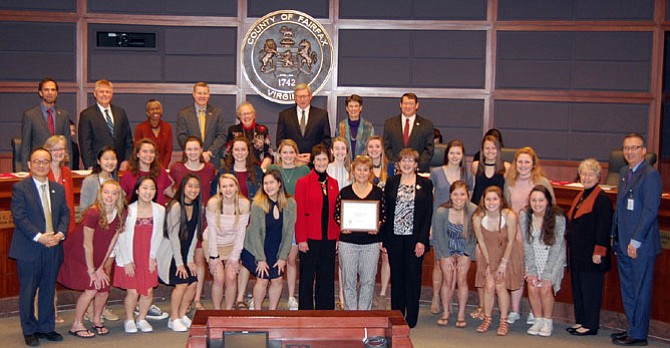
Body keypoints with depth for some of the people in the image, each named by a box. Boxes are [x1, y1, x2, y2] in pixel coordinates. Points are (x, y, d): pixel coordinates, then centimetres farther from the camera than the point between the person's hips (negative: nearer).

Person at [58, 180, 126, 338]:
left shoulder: (120, 215, -10)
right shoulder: (93, 213, -28)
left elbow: (111, 242, -3)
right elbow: (87, 244, -21)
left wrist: (101, 267, -3)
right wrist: (91, 270, -14)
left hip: (96, 256, 6)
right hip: (77, 254, -6)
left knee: (104, 287, -2)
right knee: (91, 288, -15)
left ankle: (96, 319, 23)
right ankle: (76, 325, 1)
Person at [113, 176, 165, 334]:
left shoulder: (160, 210, -2)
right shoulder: (128, 210, -10)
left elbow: (158, 235, 4)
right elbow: (122, 237, -7)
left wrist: (153, 257, -1)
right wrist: (127, 261, -8)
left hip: (148, 258, 3)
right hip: (129, 258, -3)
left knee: (148, 291, 0)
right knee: (133, 292, -4)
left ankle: (142, 319, 23)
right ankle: (129, 320, 20)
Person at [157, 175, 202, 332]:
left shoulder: (198, 207, 2)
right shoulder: (175, 206, -17)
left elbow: (194, 235, 4)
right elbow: (173, 236, -16)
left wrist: (190, 260, -1)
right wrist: (179, 263, -15)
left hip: (185, 252, 6)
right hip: (170, 253, -6)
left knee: (193, 282, -5)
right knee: (182, 283, -16)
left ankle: (182, 315, 13)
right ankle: (174, 319, -1)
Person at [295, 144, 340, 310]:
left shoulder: (333, 183, 11)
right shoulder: (303, 182, -2)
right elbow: (299, 213, -5)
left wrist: (338, 236, 6)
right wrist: (301, 239, -10)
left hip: (329, 238, 4)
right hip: (310, 238, -4)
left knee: (327, 277, 9)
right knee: (307, 277, 4)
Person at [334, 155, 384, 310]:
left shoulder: (378, 192, 6)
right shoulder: (344, 192, 4)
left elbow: (383, 215, 9)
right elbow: (337, 214, 7)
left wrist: (378, 226, -10)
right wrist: (342, 226, -11)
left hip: (371, 242, 1)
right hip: (348, 241, 0)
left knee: (368, 280, 3)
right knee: (348, 280, 3)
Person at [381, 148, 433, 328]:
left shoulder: (425, 184, 1)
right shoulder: (391, 182, 7)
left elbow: (428, 213, -2)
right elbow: (385, 210, 6)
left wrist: (422, 240, -10)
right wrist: (382, 237, 0)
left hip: (415, 238, -2)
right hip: (394, 237, 2)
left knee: (413, 277, 4)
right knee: (397, 277, 9)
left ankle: (411, 318, 14)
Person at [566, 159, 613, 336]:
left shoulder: (602, 199, -12)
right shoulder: (580, 196, 14)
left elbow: (604, 228, -16)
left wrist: (598, 252, -19)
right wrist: (570, 245, 17)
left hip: (591, 254, -9)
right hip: (577, 252, 9)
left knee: (590, 288, -1)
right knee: (577, 287, 13)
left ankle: (590, 325, 8)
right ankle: (580, 321, 23)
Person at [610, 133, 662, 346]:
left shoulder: (650, 174, -12)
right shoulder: (624, 173, 14)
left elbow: (650, 210, -17)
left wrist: (636, 241, -18)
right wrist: (614, 234, 16)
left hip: (641, 245, -8)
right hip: (623, 243, 8)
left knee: (640, 291, 1)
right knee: (627, 290, 14)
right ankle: (633, 328, 25)